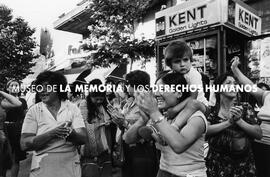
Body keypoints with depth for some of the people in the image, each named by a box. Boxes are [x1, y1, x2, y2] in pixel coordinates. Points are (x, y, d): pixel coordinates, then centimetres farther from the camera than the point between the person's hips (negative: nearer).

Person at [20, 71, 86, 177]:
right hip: (42, 167, 0)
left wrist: (71, 133, -28)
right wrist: (52, 134, -23)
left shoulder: (72, 108, -3)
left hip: (71, 166, 1)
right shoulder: (33, 111, -3)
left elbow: (83, 139, -7)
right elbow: (24, 144, -10)